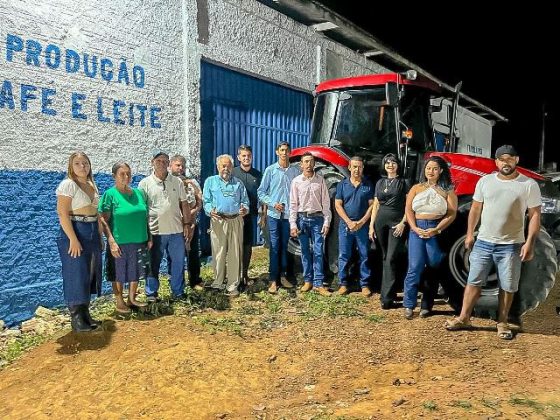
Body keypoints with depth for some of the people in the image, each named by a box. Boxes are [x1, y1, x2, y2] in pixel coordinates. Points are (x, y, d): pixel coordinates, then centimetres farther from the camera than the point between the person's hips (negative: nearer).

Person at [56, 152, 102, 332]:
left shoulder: (92, 185, 13)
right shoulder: (68, 185, -10)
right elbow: (62, 214, -17)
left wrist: (100, 236, 13)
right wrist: (73, 239, -22)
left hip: (92, 232, 8)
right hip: (74, 231, -8)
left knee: (90, 274, 12)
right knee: (76, 275, -3)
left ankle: (85, 314, 24)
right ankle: (76, 319, 7)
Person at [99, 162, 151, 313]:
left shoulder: (138, 193, 9)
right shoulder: (110, 194, -7)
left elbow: (145, 217, 14)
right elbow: (103, 220, -11)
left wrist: (149, 237, 11)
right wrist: (111, 241, -19)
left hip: (139, 241, 5)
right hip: (120, 243, -5)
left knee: (136, 272, 15)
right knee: (119, 274, 7)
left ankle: (132, 299, 32)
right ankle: (120, 302, 23)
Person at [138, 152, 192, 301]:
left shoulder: (177, 182, 6)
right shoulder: (145, 183, 0)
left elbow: (184, 204, 10)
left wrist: (187, 224, 4)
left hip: (176, 230, 2)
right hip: (155, 231, -2)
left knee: (178, 262, 9)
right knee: (153, 264, 7)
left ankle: (177, 292, 22)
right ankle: (151, 293, 20)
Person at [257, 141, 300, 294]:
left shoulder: (295, 171, 5)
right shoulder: (270, 170, 2)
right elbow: (261, 192, 2)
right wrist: (273, 204, -10)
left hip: (289, 214, 2)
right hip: (274, 214, -2)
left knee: (284, 246, 11)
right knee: (274, 247, -1)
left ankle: (283, 276, 21)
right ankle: (273, 280, 4)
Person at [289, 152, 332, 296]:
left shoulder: (320, 180, 2)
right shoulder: (296, 181, 2)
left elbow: (326, 202, 2)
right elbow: (293, 204, 2)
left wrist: (326, 222, -3)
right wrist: (293, 224, -4)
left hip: (317, 218, -1)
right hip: (302, 218, 1)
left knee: (318, 252, -2)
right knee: (305, 251, 8)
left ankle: (318, 283, 2)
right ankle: (308, 281, 18)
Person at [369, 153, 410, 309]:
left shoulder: (403, 183, 2)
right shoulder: (380, 183, 14)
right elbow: (375, 206, 14)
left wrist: (403, 223, -12)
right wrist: (371, 225, 8)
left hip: (396, 223, -5)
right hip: (381, 221, 5)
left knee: (390, 259, -11)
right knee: (385, 258, 11)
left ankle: (387, 297, -11)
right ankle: (389, 292, 23)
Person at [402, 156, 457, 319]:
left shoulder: (447, 190, 6)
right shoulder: (416, 188, 13)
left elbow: (452, 214, -2)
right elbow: (408, 210, 5)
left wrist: (436, 230, -14)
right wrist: (415, 228, -10)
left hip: (437, 230, 0)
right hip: (417, 228, 1)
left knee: (434, 268, 3)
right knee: (415, 267, -7)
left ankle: (426, 306, 12)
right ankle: (409, 305, -2)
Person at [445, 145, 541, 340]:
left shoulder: (529, 185, -5)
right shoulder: (485, 181, 3)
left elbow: (535, 215, -4)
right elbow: (475, 209, 11)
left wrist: (529, 243, -12)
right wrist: (469, 234, 9)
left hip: (511, 246, -2)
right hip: (483, 242, 2)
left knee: (507, 287, 8)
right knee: (474, 281, 7)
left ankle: (502, 323, 23)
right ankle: (464, 318, 17)